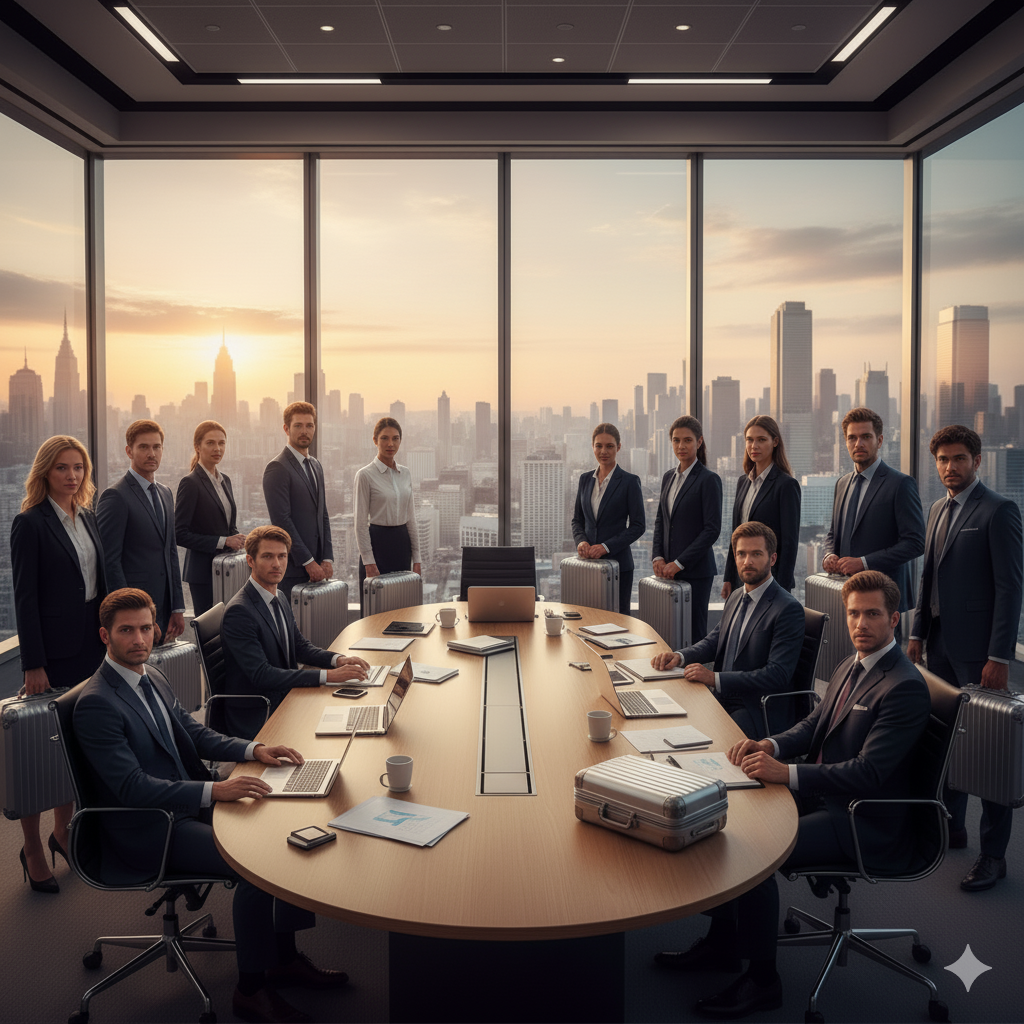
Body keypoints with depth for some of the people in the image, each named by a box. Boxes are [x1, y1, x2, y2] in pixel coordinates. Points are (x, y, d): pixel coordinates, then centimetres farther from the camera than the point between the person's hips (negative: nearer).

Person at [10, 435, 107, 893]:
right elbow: (25, 598, -13)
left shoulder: (88, 518, 10)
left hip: (91, 645, 7)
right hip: (53, 649, -7)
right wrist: (33, 665, -15)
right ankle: (32, 850, 15)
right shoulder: (30, 524, -11)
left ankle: (64, 833, 29)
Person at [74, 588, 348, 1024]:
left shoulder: (152, 678, 8)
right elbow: (133, 787, -25)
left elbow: (196, 734, 17)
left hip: (188, 805, 9)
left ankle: (286, 959, 11)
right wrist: (215, 790, -34)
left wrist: (254, 750, -1)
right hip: (149, 830, -9)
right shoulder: (96, 703, -19)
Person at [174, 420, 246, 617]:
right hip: (204, 570, -7)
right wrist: (223, 541, -17)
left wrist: (236, 538, 0)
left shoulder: (225, 480, 13)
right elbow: (180, 534, -14)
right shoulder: (190, 483, -10)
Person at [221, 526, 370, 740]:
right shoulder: (239, 611, -19)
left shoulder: (280, 601, 9)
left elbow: (300, 646, 19)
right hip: (254, 721, -8)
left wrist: (338, 660, -2)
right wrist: (328, 676, -26)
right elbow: (261, 675, -24)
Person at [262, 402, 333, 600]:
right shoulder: (277, 468, -9)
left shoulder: (316, 466, 17)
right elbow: (282, 520, -15)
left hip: (316, 565, 7)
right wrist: (308, 562, -14)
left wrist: (327, 558, 5)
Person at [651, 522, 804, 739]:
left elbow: (777, 675, -21)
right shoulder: (736, 597, 14)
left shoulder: (789, 609, -14)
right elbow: (714, 640, 19)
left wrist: (715, 678, -25)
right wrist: (679, 656, -3)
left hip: (760, 713, -7)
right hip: (721, 698, 8)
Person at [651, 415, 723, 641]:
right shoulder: (668, 477, 13)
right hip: (669, 570, 6)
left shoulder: (709, 480, -8)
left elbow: (712, 529, -12)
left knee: (693, 631, -2)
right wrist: (658, 556, 3)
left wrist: (679, 563, -14)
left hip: (695, 571, -6)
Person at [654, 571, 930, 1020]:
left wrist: (787, 773, -33)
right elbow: (815, 724, 15)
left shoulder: (905, 687, -21)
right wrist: (772, 745, -6)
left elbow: (868, 773, -27)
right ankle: (723, 940, 15)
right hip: (822, 794, 9)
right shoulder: (850, 665, 9)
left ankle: (762, 979, -3)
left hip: (863, 822, -9)